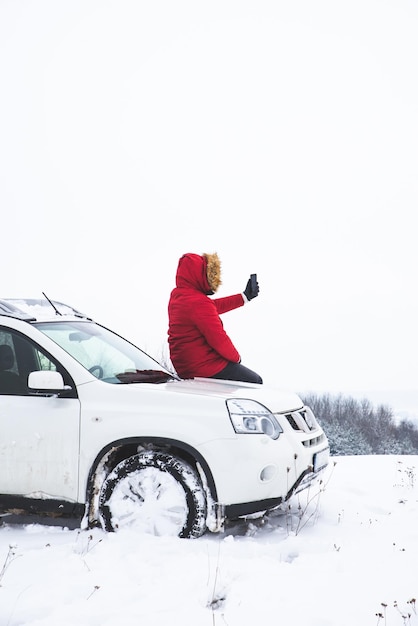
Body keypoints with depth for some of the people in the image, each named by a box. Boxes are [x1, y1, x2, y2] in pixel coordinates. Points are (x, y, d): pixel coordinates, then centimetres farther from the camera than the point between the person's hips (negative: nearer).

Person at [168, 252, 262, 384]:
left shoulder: (176, 295, 7)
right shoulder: (199, 303, -24)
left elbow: (213, 307, 20)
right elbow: (219, 340, -23)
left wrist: (244, 297, 24)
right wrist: (236, 357, -3)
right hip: (204, 367, -10)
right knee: (255, 382, 4)